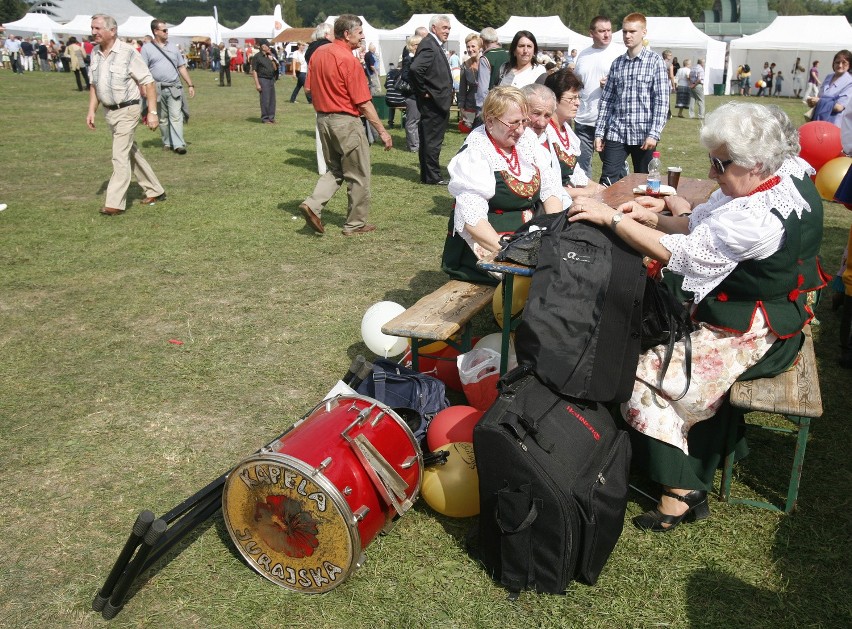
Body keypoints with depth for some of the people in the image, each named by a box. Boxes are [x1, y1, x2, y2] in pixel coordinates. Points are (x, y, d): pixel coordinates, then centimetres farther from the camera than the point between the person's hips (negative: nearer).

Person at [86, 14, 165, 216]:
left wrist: (152, 112, -17)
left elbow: (148, 83, -13)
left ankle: (115, 203, -5)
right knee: (132, 153, 14)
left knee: (120, 156, -9)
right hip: (110, 112, 8)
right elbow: (94, 85, 15)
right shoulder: (95, 53, 6)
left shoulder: (128, 52, -14)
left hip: (127, 111, -8)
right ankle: (155, 191, 27)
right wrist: (91, 111, 8)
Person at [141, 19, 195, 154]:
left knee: (176, 116, -8)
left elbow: (182, 67, 15)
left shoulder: (173, 47, 12)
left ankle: (178, 144, -12)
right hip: (158, 89, -2)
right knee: (163, 119, 7)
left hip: (174, 87, 2)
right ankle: (167, 142, 18)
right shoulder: (147, 48, 1)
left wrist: (190, 85, 9)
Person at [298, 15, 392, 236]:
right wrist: (382, 131, -11)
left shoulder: (318, 53, 5)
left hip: (323, 118, 8)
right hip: (346, 121, -7)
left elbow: (310, 87, 12)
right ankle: (355, 224, 14)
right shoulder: (348, 60, -17)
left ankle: (313, 205, 2)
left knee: (334, 170, 21)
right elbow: (363, 103, -17)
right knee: (358, 175, 6)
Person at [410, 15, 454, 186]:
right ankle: (432, 177, 5)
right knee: (432, 140, -2)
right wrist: (423, 91, -19)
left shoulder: (433, 45, 15)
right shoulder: (429, 45, -16)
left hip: (435, 102, 10)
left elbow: (415, 68, 19)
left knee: (428, 139, 15)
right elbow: (415, 69, -30)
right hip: (433, 102, -10)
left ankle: (427, 175, 23)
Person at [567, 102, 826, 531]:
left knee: (645, 374, -8)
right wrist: (655, 218, -10)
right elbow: (702, 224, 4)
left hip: (752, 337, -10)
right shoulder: (788, 174, -1)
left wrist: (610, 218, -22)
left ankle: (680, 491, 3)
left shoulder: (757, 219, -31)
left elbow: (679, 252, -27)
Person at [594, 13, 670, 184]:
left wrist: (654, 134, -13)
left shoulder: (655, 61, -1)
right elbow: (606, 99, 11)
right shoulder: (617, 63, 10)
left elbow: (662, 101, -5)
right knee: (607, 182, -5)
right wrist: (599, 132, 5)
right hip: (616, 133, 2)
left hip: (644, 135, -2)